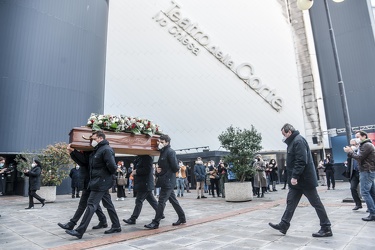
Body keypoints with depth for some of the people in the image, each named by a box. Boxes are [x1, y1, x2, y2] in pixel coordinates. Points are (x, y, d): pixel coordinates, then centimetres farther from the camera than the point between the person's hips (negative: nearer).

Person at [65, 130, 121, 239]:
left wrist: (110, 174, -7)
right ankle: (116, 226, 22)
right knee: (108, 205, 13)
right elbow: (86, 162, 23)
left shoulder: (106, 150, -17)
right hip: (101, 183, 10)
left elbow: (112, 166, -24)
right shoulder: (97, 150, 14)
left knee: (91, 205, -5)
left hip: (100, 183, -10)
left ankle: (79, 231, 1)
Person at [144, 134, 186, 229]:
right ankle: (182, 218, 27)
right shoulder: (162, 152, 14)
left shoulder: (170, 152, -13)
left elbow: (175, 168, -18)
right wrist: (158, 170, -2)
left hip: (168, 181, -9)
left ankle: (156, 222, 3)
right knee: (173, 200, 15)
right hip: (165, 181, 9)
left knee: (161, 201, -4)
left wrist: (167, 174, -4)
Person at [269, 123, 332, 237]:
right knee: (291, 202, 10)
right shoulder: (293, 141, 14)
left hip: (305, 179, -10)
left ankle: (326, 228, 15)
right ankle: (284, 225, 16)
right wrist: (293, 177, 17)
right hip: (297, 180, 10)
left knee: (316, 203, 3)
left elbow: (301, 161, -25)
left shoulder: (298, 141, -17)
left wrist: (295, 176, -25)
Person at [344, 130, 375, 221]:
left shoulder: (367, 145, -12)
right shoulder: (364, 145, 20)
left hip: (367, 171, -11)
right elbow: (359, 157, 16)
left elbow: (359, 158, -17)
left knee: (365, 192, -10)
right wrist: (351, 152, 3)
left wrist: (350, 152, -6)